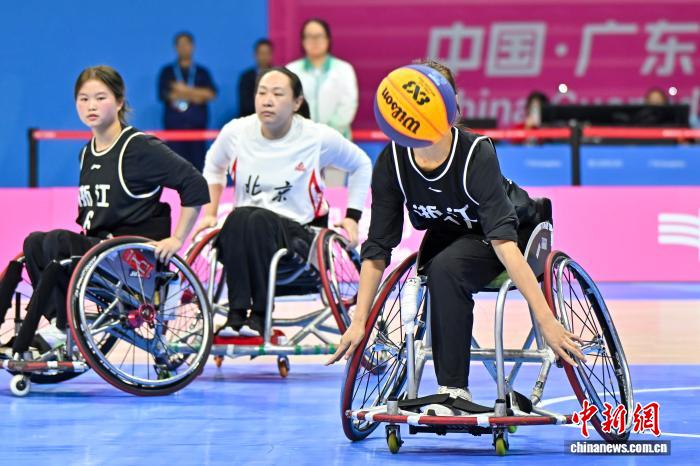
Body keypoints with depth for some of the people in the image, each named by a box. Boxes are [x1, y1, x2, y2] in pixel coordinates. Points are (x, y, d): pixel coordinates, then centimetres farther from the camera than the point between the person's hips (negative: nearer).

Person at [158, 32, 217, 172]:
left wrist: (186, 90, -8)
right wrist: (194, 95, -5)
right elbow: (164, 95, -4)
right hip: (174, 124, -1)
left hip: (197, 123, 1)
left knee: (198, 163, -3)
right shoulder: (167, 71, 10)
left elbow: (211, 93, -1)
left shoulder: (202, 72, 14)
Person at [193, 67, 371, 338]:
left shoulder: (319, 138, -3)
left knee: (258, 219, -35)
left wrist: (352, 216, 7)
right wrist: (210, 213, 18)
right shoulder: (236, 132, 3)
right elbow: (213, 167, 25)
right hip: (243, 246, 2)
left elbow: (361, 166, 14)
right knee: (239, 217, -35)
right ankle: (237, 313, -37)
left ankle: (259, 315, -34)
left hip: (299, 236, -2)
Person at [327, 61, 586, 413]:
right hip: (446, 236, 4)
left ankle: (455, 390, -26)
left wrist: (545, 317, -47)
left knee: (445, 268, -31)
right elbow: (377, 248, -14)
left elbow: (503, 240, -41)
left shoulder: (477, 154, -33)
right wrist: (359, 321, -16)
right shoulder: (392, 162, -21)